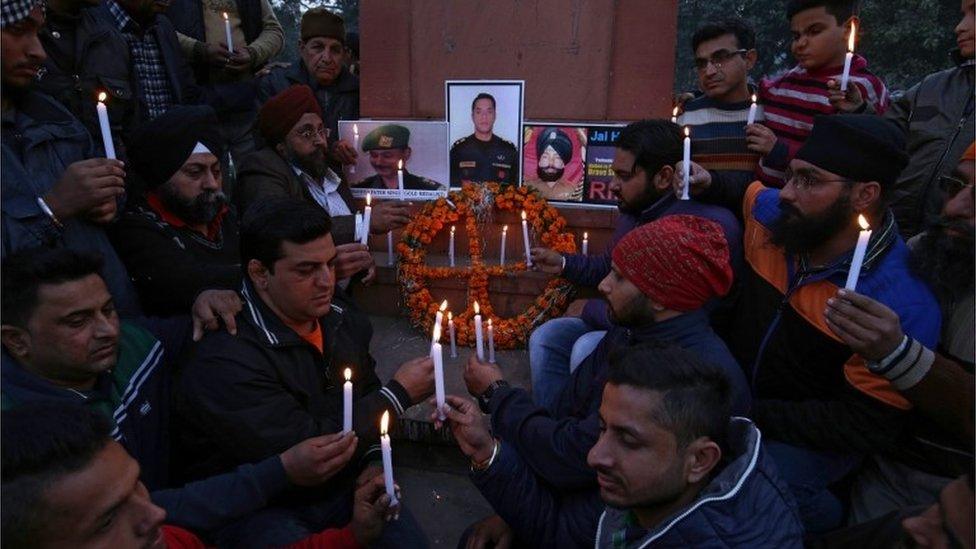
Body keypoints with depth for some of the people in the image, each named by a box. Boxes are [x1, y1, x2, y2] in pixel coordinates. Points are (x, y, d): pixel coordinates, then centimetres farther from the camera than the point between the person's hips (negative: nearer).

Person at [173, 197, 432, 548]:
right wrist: (399, 394, -18)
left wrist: (373, 463, -4)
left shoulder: (341, 317, -2)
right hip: (259, 509, -5)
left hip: (343, 488, 5)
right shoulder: (225, 357, -25)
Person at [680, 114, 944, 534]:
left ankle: (827, 520, 1)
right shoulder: (771, 212, -9)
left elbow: (866, 428, -22)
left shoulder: (902, 304, -26)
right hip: (735, 385, 6)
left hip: (814, 436, -6)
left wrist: (751, 415, -26)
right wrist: (706, 186, -2)